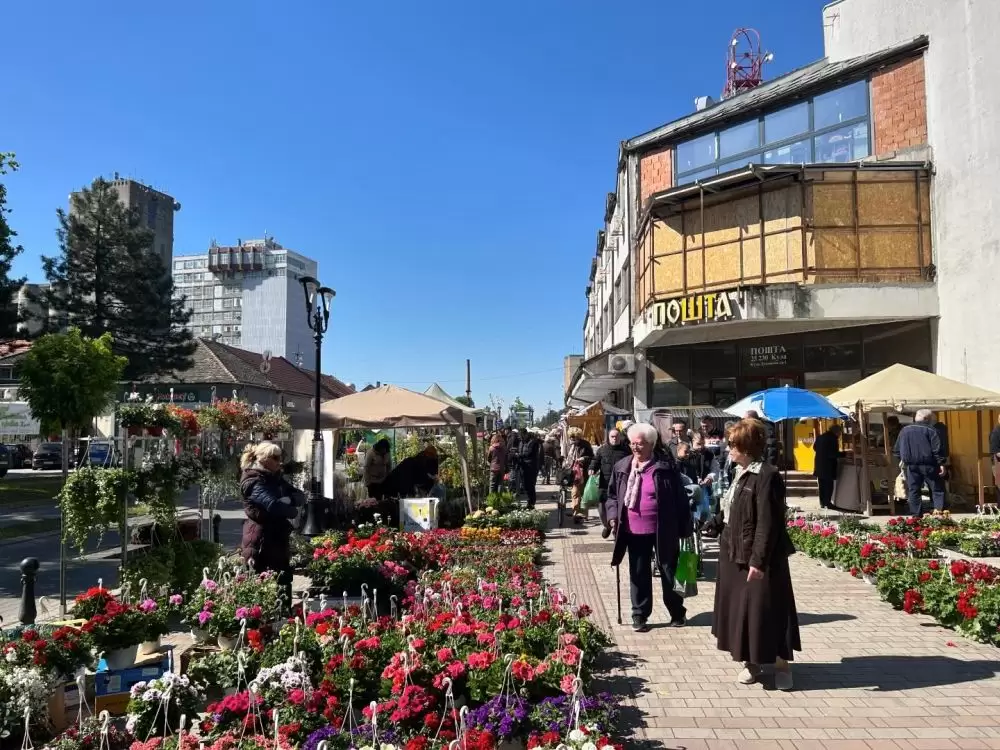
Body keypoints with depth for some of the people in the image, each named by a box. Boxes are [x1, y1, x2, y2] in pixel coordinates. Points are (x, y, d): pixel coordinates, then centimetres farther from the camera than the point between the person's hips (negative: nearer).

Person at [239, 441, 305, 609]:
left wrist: (289, 500, -14)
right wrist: (292, 511, -11)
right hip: (261, 541, -8)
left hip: (279, 537, 8)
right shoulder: (254, 481, -13)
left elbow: (301, 496, 8)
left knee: (284, 584, 12)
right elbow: (272, 504, -29)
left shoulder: (276, 477, 14)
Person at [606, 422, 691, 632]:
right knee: (638, 574, 11)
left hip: (662, 531, -3)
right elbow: (612, 494, 13)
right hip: (634, 531, 3)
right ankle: (639, 615, 24)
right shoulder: (622, 467, 2)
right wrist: (613, 515, -1)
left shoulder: (666, 466, -9)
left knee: (669, 572, 11)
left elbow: (680, 498, -5)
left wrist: (684, 527, -5)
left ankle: (677, 612, 30)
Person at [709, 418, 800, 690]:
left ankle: (781, 664, 22)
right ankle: (751, 662, 28)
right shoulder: (741, 473, 8)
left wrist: (758, 560, -23)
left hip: (758, 559, -9)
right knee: (740, 610, 14)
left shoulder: (767, 476, -19)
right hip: (736, 554, 9)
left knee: (765, 612, 3)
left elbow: (768, 524, -22)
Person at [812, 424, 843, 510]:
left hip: (819, 465, 8)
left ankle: (822, 502, 16)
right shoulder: (833, 439, -16)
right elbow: (834, 453, -20)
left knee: (822, 485, 12)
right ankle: (827, 502, 1)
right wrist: (844, 453, -10)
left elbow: (815, 448, 19)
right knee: (828, 485, 0)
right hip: (828, 466, -8)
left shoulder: (820, 437, 8)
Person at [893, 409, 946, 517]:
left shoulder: (904, 430, 8)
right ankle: (938, 509, -8)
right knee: (937, 489, 6)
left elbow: (897, 451, 11)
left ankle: (916, 516, 6)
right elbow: (937, 450, -11)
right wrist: (941, 463, -8)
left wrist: (902, 461, 21)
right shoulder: (931, 431, -5)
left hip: (911, 466, 3)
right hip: (928, 465, -3)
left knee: (913, 491, 7)